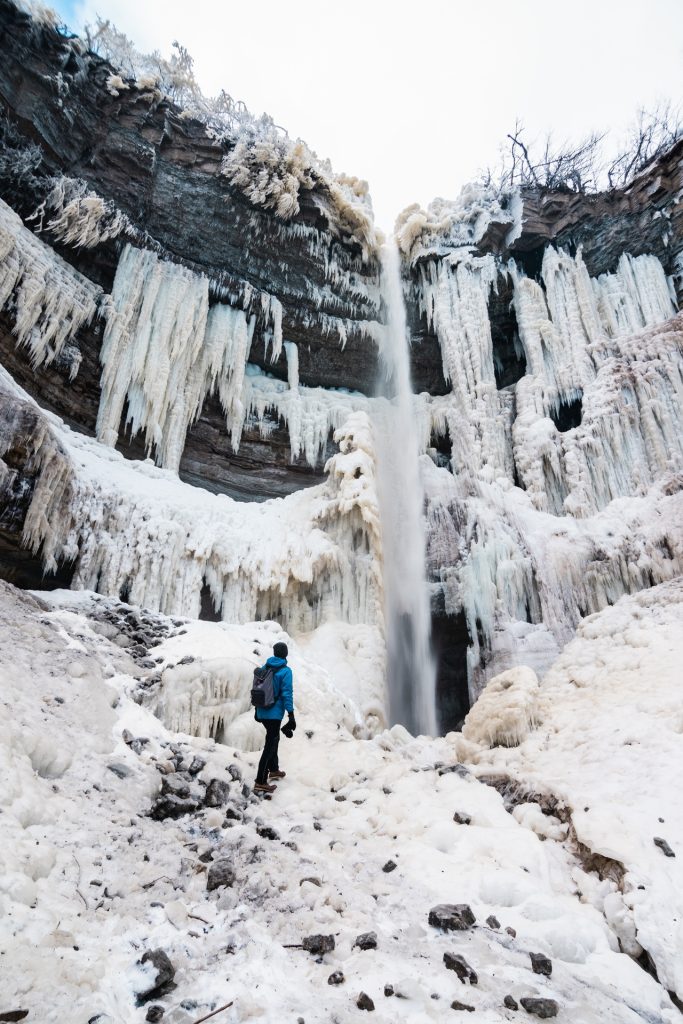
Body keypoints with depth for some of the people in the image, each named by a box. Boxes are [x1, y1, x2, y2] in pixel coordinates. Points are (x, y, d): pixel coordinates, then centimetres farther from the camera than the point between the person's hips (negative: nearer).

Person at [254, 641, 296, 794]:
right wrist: (291, 714, -10)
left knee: (273, 739, 25)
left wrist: (257, 710, 21)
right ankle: (260, 782, -6)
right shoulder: (285, 671, -12)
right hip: (275, 713, -7)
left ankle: (273, 770, 40)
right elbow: (287, 693, -15)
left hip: (262, 712, 7)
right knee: (270, 745, -4)